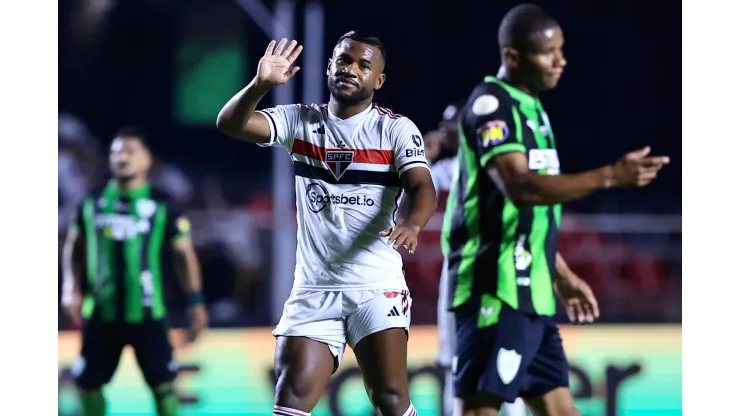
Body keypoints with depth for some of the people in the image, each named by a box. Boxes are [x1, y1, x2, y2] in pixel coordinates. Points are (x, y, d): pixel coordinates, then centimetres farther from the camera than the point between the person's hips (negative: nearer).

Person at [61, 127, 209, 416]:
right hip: (101, 313, 3)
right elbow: (73, 247, 16)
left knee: (162, 383, -3)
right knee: (88, 382, 7)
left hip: (146, 313, -3)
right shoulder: (93, 204, 6)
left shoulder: (162, 207, -1)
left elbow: (184, 254, 3)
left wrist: (195, 302, -3)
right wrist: (72, 288, 2)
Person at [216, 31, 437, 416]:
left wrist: (412, 224, -37)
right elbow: (231, 124, -7)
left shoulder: (396, 129, 0)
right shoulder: (300, 121, 6)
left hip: (377, 287, -2)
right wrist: (260, 84, -27)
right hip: (313, 289, 2)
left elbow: (423, 188, -14)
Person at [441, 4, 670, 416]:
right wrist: (610, 176, -29)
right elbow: (519, 186, -27)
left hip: (530, 294, 10)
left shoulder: (530, 108, 18)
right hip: (495, 290, -10)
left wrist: (562, 276, 26)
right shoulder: (491, 104, -11)